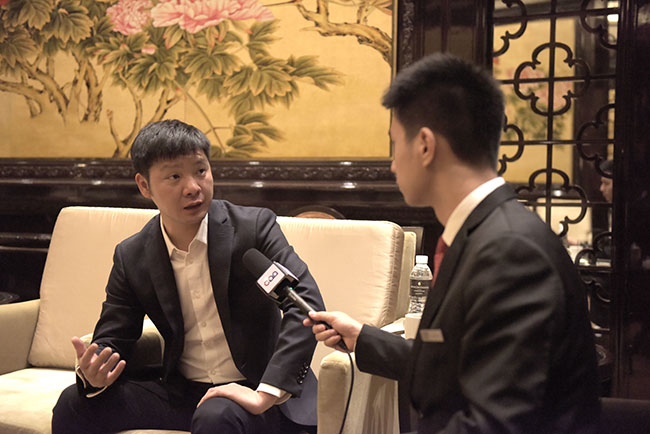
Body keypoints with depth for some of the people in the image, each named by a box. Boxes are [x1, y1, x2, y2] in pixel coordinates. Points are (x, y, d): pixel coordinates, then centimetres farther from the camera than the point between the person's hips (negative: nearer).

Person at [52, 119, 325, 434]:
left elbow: (307, 302, -20)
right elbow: (111, 340, 6)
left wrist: (266, 394, -29)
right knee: (74, 405, -9)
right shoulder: (131, 257, 1)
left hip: (248, 394, -4)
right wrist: (92, 373, -21)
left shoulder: (254, 227, -11)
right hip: (180, 392, 4)